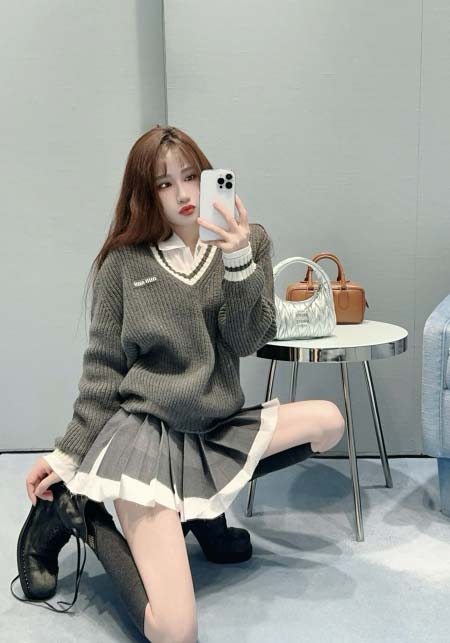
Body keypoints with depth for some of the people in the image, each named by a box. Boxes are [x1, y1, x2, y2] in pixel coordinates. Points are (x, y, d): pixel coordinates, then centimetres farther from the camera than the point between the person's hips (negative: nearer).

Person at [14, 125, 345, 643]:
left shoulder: (249, 241, 3)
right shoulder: (124, 261, -3)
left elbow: (247, 341, -6)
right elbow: (104, 366, 1)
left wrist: (238, 263, -20)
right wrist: (68, 453, -1)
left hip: (218, 428, 5)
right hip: (145, 431, -4)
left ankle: (207, 510, 5)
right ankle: (76, 512, 10)